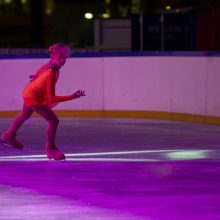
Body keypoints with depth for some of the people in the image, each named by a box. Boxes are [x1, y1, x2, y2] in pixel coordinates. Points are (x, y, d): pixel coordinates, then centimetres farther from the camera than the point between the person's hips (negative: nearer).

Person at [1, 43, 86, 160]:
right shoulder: (51, 74, -40)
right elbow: (52, 99, -39)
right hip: (34, 97, -10)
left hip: (30, 90, 10)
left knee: (25, 115, 33)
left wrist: (36, 75, 29)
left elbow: (43, 67, 7)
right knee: (53, 121, -15)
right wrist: (72, 97, -44)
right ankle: (50, 149, 0)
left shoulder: (51, 63, -17)